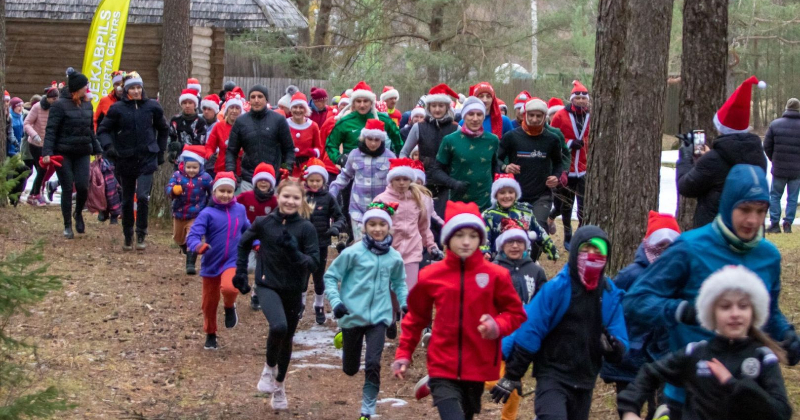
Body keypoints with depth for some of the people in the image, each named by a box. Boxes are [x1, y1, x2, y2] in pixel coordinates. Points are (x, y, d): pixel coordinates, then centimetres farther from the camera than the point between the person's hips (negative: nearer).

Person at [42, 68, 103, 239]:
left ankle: (78, 214, 21)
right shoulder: (60, 105, -8)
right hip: (63, 154, -4)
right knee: (67, 189, -1)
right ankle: (67, 226, 12)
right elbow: (50, 130, -11)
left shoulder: (87, 105, 11)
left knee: (83, 187, -8)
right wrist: (47, 152, -21)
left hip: (82, 154, 4)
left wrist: (97, 150, 21)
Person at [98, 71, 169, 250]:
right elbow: (103, 129, 4)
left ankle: (141, 235, -3)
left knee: (143, 196, -15)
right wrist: (108, 146, -13)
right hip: (125, 160, 1)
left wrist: (160, 150, 14)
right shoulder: (118, 108, -3)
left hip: (147, 159, -1)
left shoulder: (152, 106, 1)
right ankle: (128, 237, 23)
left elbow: (163, 129, 17)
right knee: (127, 200, 10)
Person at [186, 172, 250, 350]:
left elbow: (247, 229, 21)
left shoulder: (240, 209, 2)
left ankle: (229, 307, 3)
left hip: (233, 262, 0)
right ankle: (210, 335, 35)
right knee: (209, 303, 11)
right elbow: (192, 236, -19)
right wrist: (199, 246, -40)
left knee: (229, 288, -32)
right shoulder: (207, 213, -11)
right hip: (211, 264, 0)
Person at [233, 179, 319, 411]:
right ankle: (269, 367, 1)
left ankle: (279, 385, 38)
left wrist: (294, 252, -28)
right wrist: (241, 272, 12)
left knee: (286, 339, 14)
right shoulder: (264, 223, -7)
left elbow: (314, 262, -11)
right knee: (279, 326, -28)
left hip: (293, 290, 2)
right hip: (267, 285, -1)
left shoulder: (306, 228, -10)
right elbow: (244, 244, 12)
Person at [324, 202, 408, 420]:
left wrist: (405, 303, 0)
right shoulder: (353, 253, -10)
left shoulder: (394, 258, 0)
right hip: (352, 316, -1)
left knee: (373, 365, -16)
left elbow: (399, 283, 17)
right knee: (350, 369, 14)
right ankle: (344, 339, 50)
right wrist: (336, 301, -17)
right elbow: (330, 277, -4)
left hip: (379, 317, 1)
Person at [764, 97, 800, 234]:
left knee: (775, 195, 12)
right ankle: (788, 224, 6)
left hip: (779, 168, 0)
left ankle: (775, 223, 7)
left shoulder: (775, 124, -5)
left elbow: (767, 146, 0)